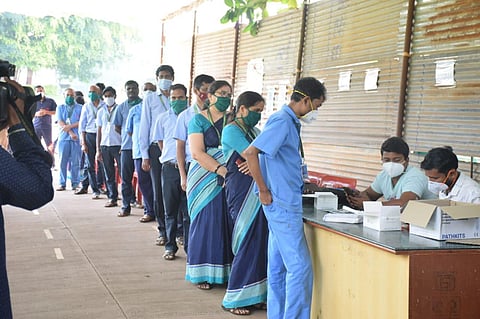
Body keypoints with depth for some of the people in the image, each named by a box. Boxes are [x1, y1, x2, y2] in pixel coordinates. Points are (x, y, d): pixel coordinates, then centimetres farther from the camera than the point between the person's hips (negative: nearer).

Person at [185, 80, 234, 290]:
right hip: (204, 180, -3)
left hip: (229, 180, 3)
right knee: (205, 222, -1)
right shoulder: (199, 120, 0)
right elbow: (197, 153, -10)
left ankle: (225, 271, 10)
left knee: (227, 223, 2)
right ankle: (203, 273, 9)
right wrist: (220, 169, -22)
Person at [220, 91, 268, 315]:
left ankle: (255, 295, 15)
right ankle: (234, 299, 6)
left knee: (260, 243, 5)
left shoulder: (254, 131, 19)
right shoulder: (231, 130, -5)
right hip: (241, 192, -7)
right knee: (248, 244, -5)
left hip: (258, 193, 7)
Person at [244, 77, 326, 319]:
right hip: (283, 205, -10)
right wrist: (263, 190, -18)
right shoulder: (282, 121, -15)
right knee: (300, 266, -8)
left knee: (278, 267, 14)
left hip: (283, 205, 10)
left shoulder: (289, 122, 15)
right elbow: (250, 153, -23)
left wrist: (302, 184, 19)